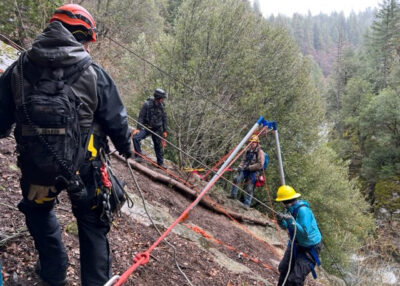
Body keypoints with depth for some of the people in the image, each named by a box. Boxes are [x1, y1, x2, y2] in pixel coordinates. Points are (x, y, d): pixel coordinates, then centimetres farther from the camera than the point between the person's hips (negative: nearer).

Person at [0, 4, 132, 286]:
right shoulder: (95, 74, -11)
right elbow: (117, 121, -4)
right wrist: (126, 147, 16)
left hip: (36, 168, 2)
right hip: (84, 167, -1)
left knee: (39, 211, 30)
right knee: (92, 223, 20)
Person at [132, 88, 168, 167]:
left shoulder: (161, 106, 0)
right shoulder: (147, 104, -14)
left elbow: (164, 118, 11)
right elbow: (141, 117, -12)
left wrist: (164, 130, 11)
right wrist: (138, 128, -20)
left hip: (157, 129, 3)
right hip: (146, 127, -3)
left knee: (158, 146, 9)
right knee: (136, 137, -25)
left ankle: (160, 163, 25)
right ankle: (139, 156, -14)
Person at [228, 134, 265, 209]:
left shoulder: (260, 152, -6)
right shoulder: (248, 151, 13)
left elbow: (260, 165, -14)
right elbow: (243, 160, 21)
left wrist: (249, 167, -15)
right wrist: (240, 166, 0)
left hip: (254, 172, -5)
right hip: (245, 170, 5)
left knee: (249, 188, -7)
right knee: (236, 179, -15)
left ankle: (247, 204, 3)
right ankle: (233, 195, -1)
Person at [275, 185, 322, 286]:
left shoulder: (303, 210, -30)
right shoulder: (291, 208, -4)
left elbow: (305, 233, -33)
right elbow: (285, 227, 7)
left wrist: (292, 221, -38)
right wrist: (281, 221, -14)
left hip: (309, 248, -9)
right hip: (296, 244, 9)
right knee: (283, 269, 21)